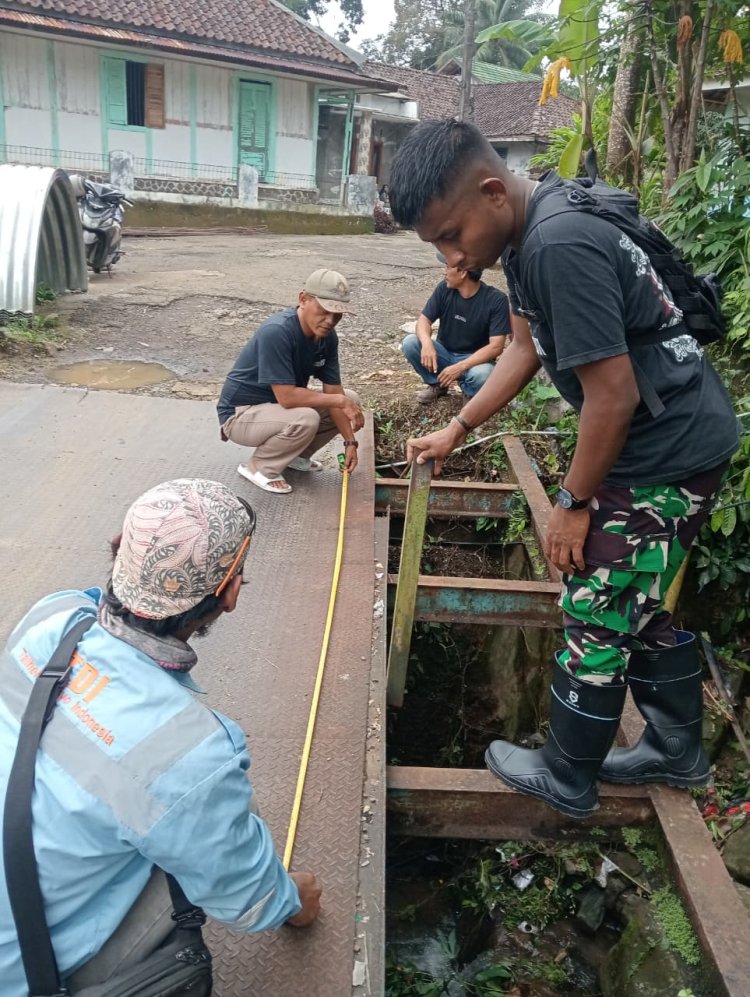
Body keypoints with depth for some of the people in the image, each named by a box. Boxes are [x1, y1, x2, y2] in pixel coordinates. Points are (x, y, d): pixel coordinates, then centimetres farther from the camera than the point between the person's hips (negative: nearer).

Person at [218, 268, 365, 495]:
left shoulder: (327, 337, -7)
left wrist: (350, 441, -10)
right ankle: (259, 466, -7)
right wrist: (340, 401, -25)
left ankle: (293, 455, 12)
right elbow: (287, 397, -34)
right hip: (241, 414, -8)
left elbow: (333, 392, -3)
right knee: (305, 419, -34)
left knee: (351, 400, 1)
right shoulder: (277, 332, -31)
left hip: (279, 407, 8)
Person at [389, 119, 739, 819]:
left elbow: (613, 396, -25)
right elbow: (526, 347, 15)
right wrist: (455, 431, 14)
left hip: (667, 455, -10)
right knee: (643, 604, 20)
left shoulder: (561, 248, -27)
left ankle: (567, 780, 24)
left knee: (596, 616, 4)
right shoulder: (531, 230, 5)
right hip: (678, 445, 10)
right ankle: (675, 750, 39)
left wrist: (573, 502, -12)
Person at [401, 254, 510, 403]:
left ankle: (470, 392, 0)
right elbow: (424, 319, -7)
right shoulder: (444, 288, -8)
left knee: (482, 374, -39)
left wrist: (460, 367, -35)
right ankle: (436, 384, 3)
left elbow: (496, 346, -24)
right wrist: (427, 343, -32)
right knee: (410, 343, -22)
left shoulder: (496, 300, -20)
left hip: (475, 359, -4)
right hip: (444, 353, 4)